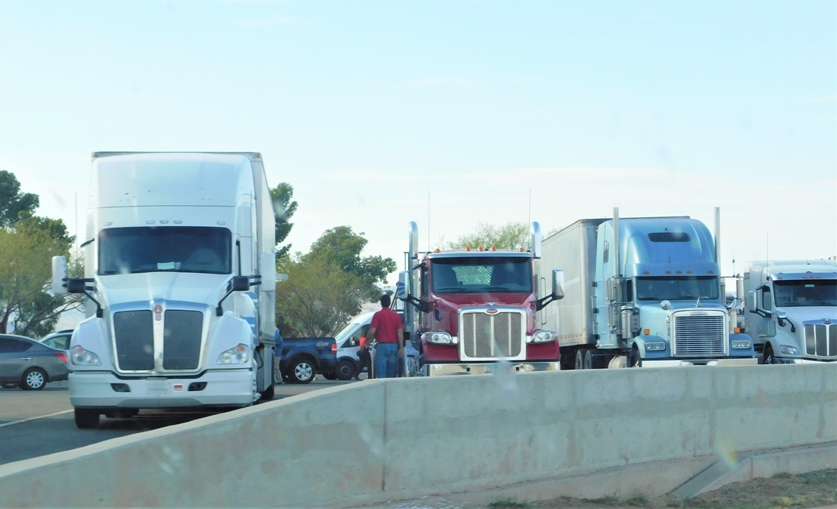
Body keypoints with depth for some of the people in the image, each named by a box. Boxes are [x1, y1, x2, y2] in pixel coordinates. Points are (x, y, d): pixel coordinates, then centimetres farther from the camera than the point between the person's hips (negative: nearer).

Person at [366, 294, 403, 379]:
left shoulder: (378, 315, -5)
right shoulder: (396, 315, 6)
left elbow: (372, 331, -12)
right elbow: (400, 332, 1)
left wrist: (366, 341, 2)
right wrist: (401, 348, 1)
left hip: (382, 346, -4)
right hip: (394, 346, 4)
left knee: (381, 374, -4)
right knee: (391, 374, 11)